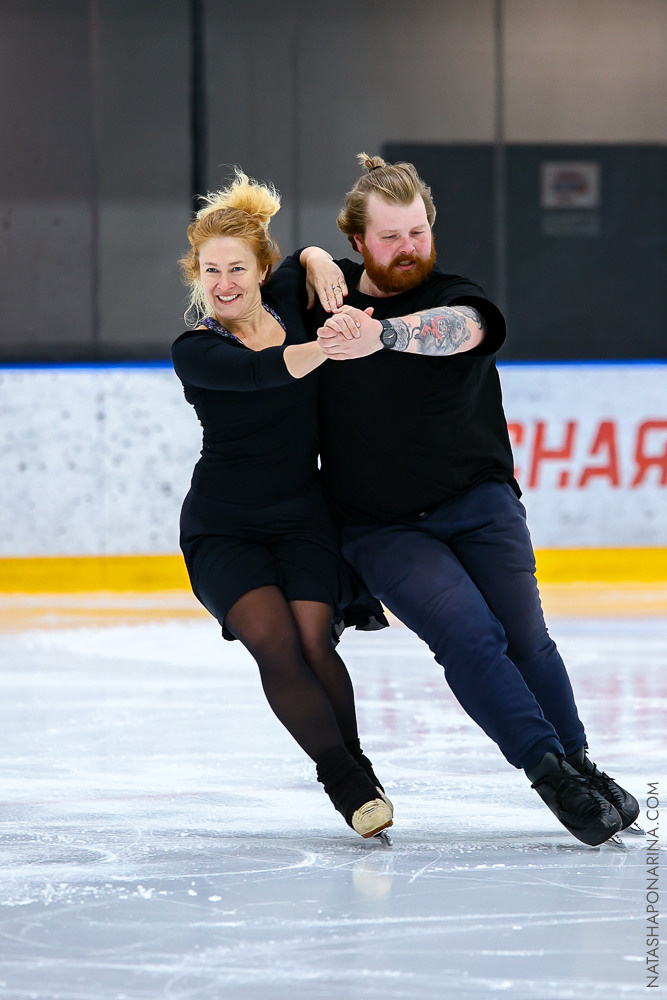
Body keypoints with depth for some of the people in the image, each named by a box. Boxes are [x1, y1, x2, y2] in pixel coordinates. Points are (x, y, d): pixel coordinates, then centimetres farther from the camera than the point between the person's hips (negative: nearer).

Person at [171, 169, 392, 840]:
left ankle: (353, 766, 1)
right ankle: (347, 780, -19)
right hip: (222, 527, -2)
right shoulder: (194, 352, -14)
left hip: (303, 519, 3)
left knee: (313, 641, -17)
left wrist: (321, 266, -4)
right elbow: (263, 370, -35)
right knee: (273, 640, -23)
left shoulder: (287, 304, -2)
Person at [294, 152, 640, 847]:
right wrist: (312, 263, 2)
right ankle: (551, 773, -19)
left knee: (523, 637, -11)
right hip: (380, 525, 0)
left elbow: (462, 327, -32)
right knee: (466, 632, -20)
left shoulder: (453, 298, -6)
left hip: (478, 501, 0)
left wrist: (381, 335, -51)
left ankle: (580, 763, 9)